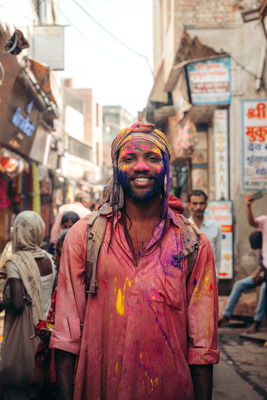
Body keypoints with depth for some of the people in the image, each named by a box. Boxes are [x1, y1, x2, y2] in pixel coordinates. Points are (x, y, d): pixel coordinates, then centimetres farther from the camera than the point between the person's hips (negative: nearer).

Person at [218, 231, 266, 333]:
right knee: (239, 284, -6)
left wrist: (262, 277, -25)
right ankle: (225, 317, -8)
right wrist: (256, 274, -5)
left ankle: (257, 323, -36)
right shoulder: (260, 249, 2)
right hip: (263, 274, 8)